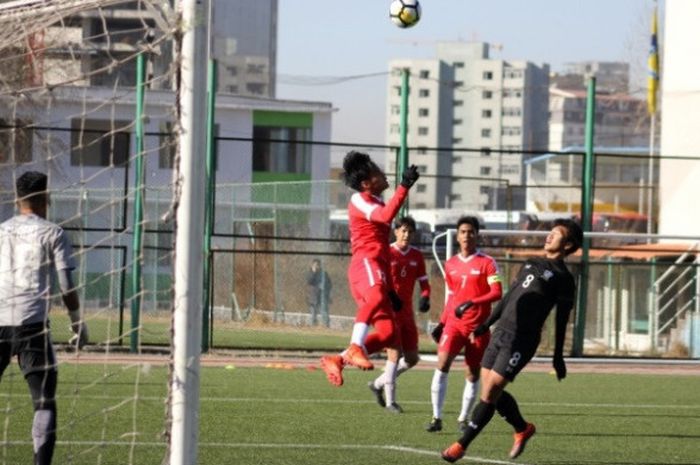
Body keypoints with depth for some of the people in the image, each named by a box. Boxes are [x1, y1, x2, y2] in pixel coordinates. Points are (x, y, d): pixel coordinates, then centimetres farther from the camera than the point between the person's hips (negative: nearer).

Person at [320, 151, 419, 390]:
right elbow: (387, 216, -20)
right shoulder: (359, 200, 2)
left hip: (376, 268, 9)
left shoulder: (377, 204, 30)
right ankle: (355, 347, -51)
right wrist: (404, 186, -20)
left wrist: (390, 289, 30)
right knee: (376, 296, -41)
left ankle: (337, 360, 5)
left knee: (388, 334, -1)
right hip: (365, 264, -9)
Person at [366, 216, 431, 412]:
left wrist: (425, 298, -9)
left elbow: (424, 283, 12)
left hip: (407, 313, 6)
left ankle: (379, 383, 25)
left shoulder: (417, 256, 8)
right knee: (395, 353, -15)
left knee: (412, 359, 6)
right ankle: (390, 400, -7)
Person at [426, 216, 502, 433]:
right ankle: (437, 418, -15)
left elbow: (497, 293, -13)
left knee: (473, 373, 4)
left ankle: (463, 419, 19)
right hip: (454, 323, 2)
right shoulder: (450, 265, 11)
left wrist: (472, 303, -25)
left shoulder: (487, 263, -3)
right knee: (442, 363, -16)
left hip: (478, 326, -2)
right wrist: (441, 323, 17)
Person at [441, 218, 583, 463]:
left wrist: (558, 356, -3)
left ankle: (461, 445, -5)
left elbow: (561, 320, -3)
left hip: (521, 341, -7)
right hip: (501, 332, 7)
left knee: (490, 392, -10)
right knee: (491, 391, 9)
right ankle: (522, 429, 31)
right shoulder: (530, 264, 19)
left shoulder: (563, 279, -3)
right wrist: (487, 324, 25)